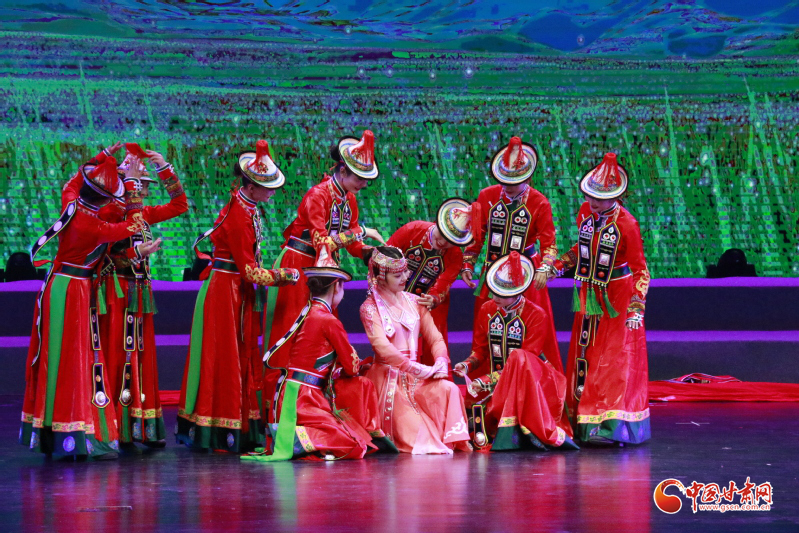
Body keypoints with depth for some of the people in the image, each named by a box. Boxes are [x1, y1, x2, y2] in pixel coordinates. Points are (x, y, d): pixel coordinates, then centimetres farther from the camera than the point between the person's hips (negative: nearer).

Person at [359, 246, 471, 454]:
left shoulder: (414, 302, 14)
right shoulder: (370, 308, -3)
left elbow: (435, 337, 9)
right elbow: (381, 345, -18)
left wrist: (441, 361, -15)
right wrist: (413, 367, -30)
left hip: (416, 374, 4)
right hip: (389, 378, -4)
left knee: (449, 389, -25)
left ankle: (451, 440, -21)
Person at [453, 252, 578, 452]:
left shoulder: (535, 315, -10)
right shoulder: (487, 310, 5)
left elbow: (522, 359, -16)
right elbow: (480, 351, 12)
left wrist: (489, 381, -23)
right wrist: (467, 365, -11)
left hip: (532, 376, -5)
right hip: (496, 377, 5)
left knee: (518, 358, -39)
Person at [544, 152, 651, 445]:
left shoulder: (626, 224, -19)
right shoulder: (585, 212, -2)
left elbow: (639, 268, -16)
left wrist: (637, 306, -22)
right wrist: (557, 266, 9)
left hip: (617, 297, -6)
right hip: (588, 295, 6)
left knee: (614, 359, -5)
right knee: (584, 355, 10)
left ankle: (612, 426, -4)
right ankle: (582, 422, 18)